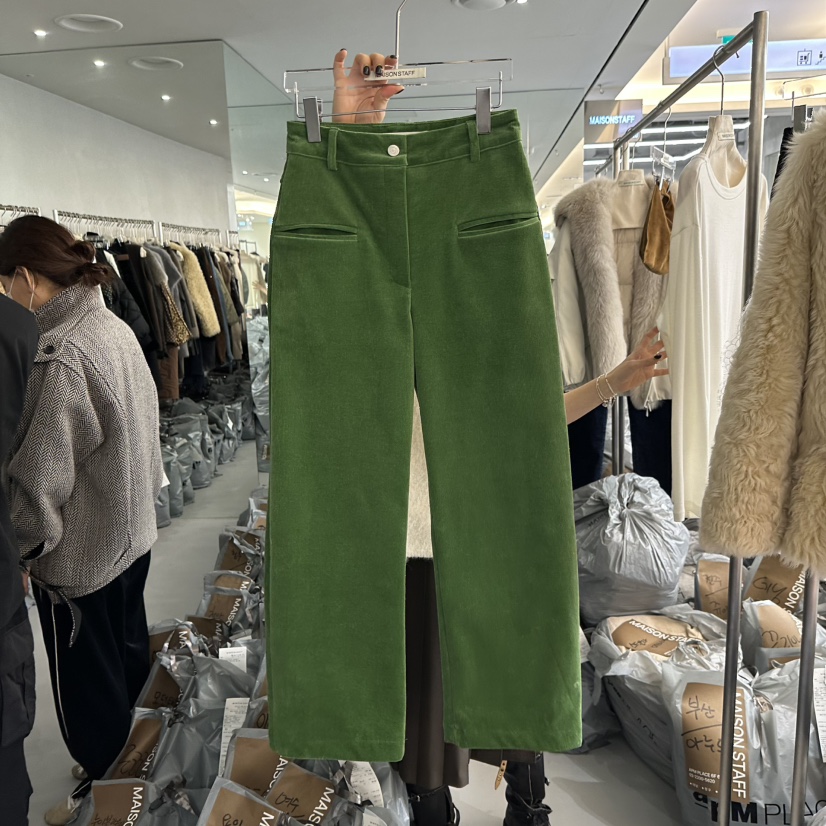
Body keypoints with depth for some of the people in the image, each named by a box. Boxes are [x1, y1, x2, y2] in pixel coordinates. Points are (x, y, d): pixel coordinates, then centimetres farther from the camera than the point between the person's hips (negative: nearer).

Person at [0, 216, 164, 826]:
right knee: (129, 655, 24)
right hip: (133, 535, 8)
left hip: (79, 560, -8)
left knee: (88, 688, 12)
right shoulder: (117, 329, -1)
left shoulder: (60, 358, -25)